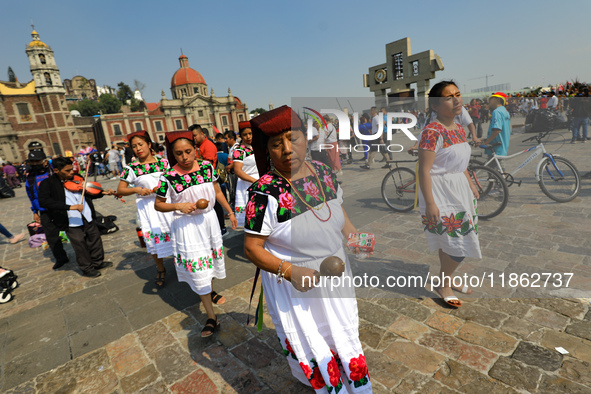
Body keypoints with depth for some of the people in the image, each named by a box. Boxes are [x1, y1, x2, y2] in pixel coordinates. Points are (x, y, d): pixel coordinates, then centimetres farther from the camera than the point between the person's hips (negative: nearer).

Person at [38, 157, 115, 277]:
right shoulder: (47, 184, -8)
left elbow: (89, 194, 18)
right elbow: (43, 201, -23)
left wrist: (103, 193, -2)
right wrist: (70, 207, -32)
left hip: (88, 219, 5)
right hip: (72, 224, -5)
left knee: (96, 241, 16)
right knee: (81, 247, 5)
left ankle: (98, 262, 36)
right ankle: (87, 268, 24)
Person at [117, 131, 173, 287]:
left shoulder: (163, 162, 0)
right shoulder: (131, 168, -2)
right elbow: (120, 190, 1)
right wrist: (137, 189, -14)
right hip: (147, 207, 0)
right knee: (153, 240, 8)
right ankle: (161, 270, 30)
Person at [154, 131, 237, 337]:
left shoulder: (207, 166, -8)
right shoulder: (168, 177, -17)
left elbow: (217, 192, 4)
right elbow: (158, 204, -6)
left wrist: (230, 212, 8)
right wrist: (178, 206, -23)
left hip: (209, 219, 4)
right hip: (186, 225, -4)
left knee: (211, 258, 20)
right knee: (197, 268, 1)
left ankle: (209, 292, 51)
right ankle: (211, 318, 12)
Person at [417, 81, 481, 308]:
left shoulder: (459, 129, 9)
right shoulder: (432, 132, -20)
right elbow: (424, 170, -22)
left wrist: (471, 186, 23)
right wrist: (429, 203, -24)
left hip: (458, 190, 9)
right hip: (441, 193, -9)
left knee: (450, 240, 18)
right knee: (456, 242, -3)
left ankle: (449, 279, 37)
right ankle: (443, 285, 19)